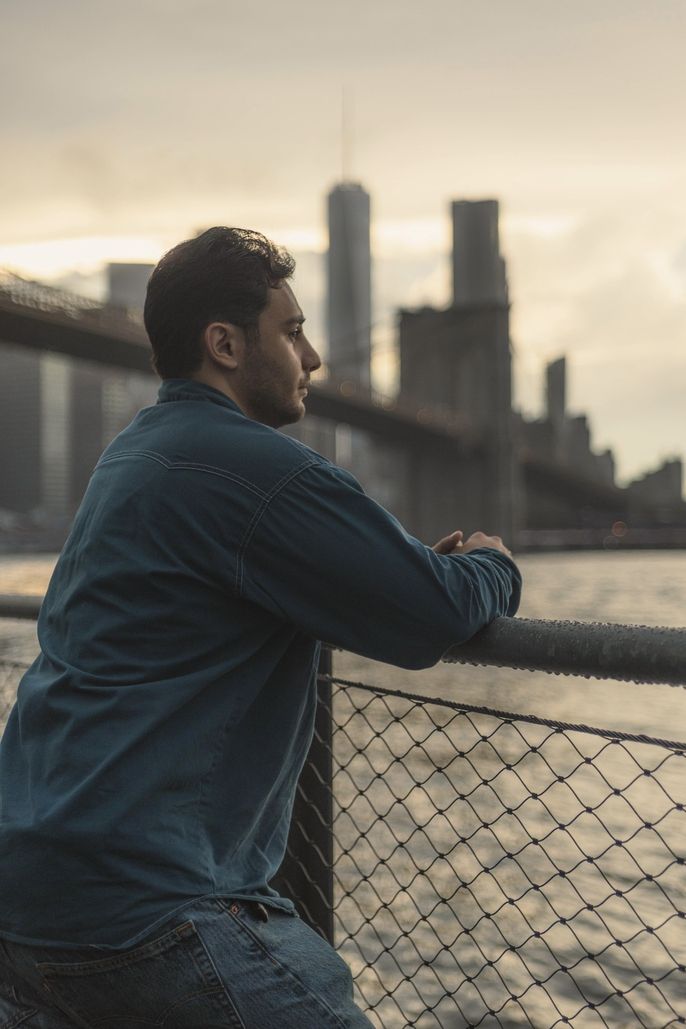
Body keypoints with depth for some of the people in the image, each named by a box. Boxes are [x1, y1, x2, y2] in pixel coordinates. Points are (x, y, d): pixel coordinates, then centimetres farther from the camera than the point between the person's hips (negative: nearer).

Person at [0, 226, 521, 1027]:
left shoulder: (132, 453, 15)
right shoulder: (251, 465, -16)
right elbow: (435, 618, -16)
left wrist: (427, 565, 12)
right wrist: (492, 566, 7)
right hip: (138, 909, -9)